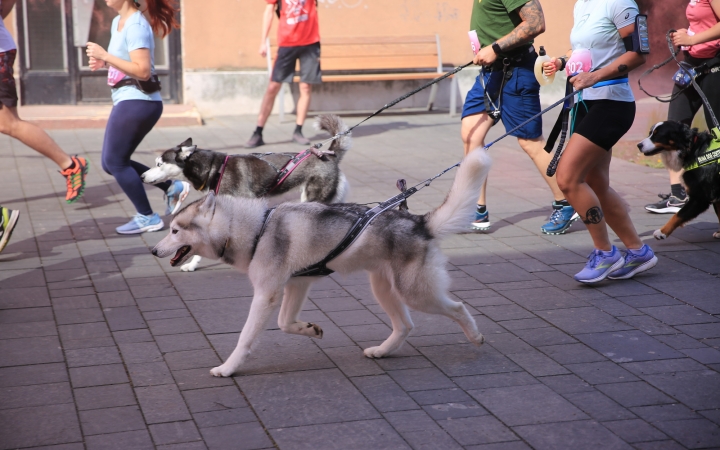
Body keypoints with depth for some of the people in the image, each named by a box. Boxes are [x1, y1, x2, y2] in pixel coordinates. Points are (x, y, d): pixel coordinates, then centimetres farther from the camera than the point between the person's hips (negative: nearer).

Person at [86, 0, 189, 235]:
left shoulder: (136, 26, -16)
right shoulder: (118, 22, 14)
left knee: (114, 162, -3)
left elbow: (143, 70, -24)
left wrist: (105, 55, -23)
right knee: (111, 163, 12)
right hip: (127, 100, 10)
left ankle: (147, 217, 8)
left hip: (137, 101, -10)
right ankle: (172, 187, 18)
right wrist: (103, 62, 6)